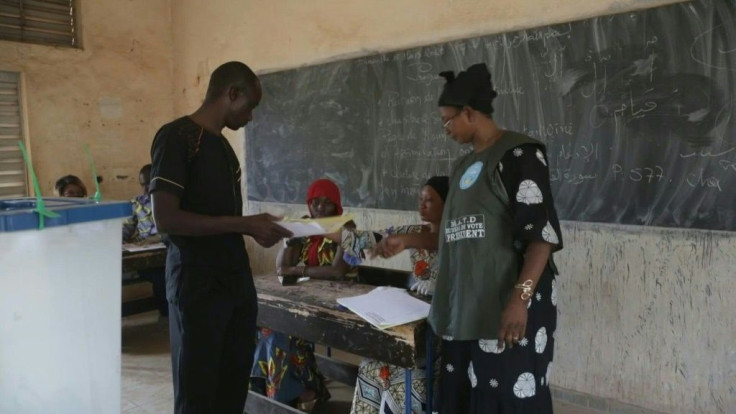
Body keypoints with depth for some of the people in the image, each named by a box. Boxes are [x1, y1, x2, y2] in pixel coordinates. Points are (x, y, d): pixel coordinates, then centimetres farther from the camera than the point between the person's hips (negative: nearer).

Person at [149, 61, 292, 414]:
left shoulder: (222, 145, 14)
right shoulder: (176, 137, -11)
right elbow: (165, 218, -19)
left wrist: (256, 230, 7)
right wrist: (243, 224, -18)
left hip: (236, 278, 8)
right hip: (196, 284, -8)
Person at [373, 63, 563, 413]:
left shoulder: (519, 154, -7)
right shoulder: (463, 167, 18)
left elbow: (541, 233, -15)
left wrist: (520, 298, -23)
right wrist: (405, 242, 20)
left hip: (508, 305, -7)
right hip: (465, 304, 7)